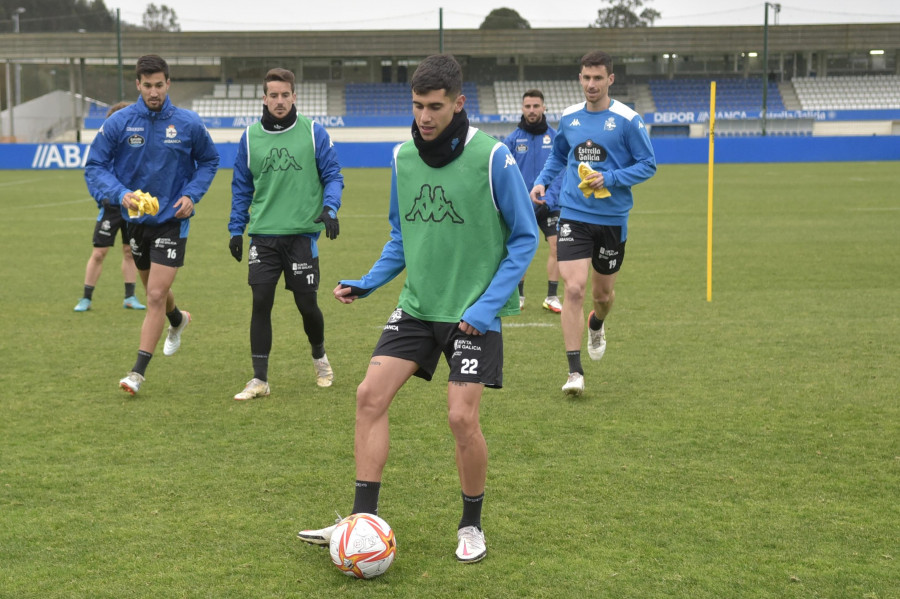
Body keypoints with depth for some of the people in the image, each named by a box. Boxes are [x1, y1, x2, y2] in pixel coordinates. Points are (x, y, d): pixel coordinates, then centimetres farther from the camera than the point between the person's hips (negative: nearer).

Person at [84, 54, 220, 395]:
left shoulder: (188, 124, -8)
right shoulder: (118, 123, -8)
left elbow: (209, 160, 8)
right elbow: (94, 167, -7)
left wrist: (192, 194, -8)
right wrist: (121, 194, -24)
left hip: (172, 219, -3)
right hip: (135, 218, 3)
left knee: (156, 295, -11)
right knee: (153, 289, 21)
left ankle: (138, 372, -5)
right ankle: (178, 320, 55)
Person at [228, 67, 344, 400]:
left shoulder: (313, 132, 0)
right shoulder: (250, 136, 7)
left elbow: (332, 175, 2)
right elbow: (241, 187, 14)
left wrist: (329, 208, -15)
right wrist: (236, 229, 10)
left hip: (302, 233, -2)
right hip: (262, 235, 2)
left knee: (306, 303, 3)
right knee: (260, 302, -4)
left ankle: (319, 357, 33)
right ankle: (259, 379, 5)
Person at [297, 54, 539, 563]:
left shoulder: (492, 157, -13)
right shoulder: (403, 157, 3)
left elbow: (524, 238, -7)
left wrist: (488, 304, -15)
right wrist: (367, 283, 2)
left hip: (474, 312, -5)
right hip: (418, 306, 5)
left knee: (462, 417, -10)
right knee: (371, 395, -4)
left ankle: (472, 526, 14)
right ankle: (364, 520, 5)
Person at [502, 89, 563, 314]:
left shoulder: (555, 137, 0)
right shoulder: (512, 139, 1)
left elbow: (561, 171, -4)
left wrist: (549, 198, -15)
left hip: (550, 205, 0)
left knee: (557, 247, -9)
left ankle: (552, 297, 2)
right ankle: (518, 296, 22)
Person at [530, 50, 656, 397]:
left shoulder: (627, 120, -7)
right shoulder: (569, 118, 5)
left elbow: (648, 165, -4)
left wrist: (610, 179, -18)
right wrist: (542, 181, 5)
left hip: (613, 218, -1)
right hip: (574, 215, 1)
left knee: (603, 293, 14)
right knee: (573, 289, -13)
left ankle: (596, 325, 52)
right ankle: (575, 373, -9)